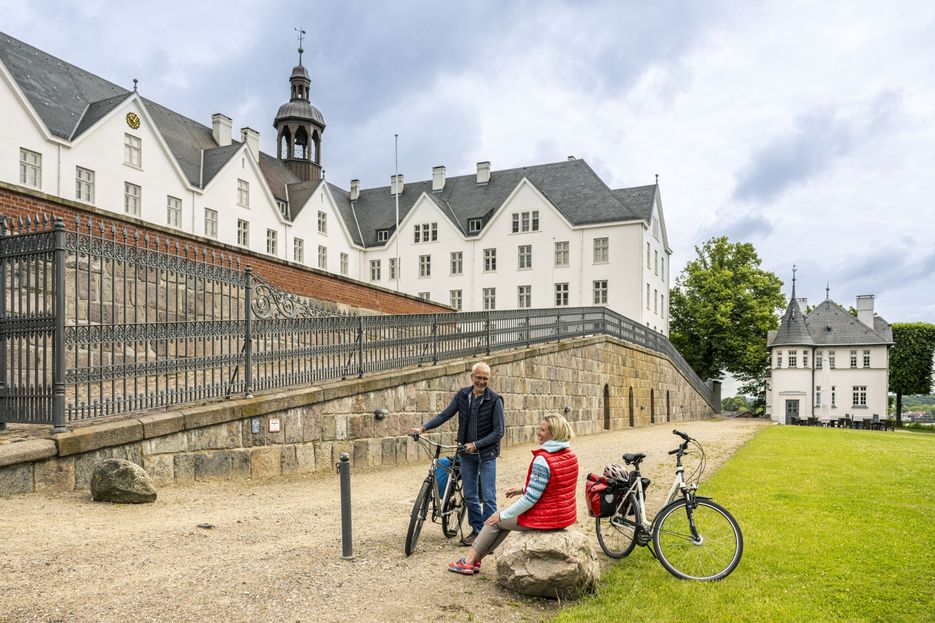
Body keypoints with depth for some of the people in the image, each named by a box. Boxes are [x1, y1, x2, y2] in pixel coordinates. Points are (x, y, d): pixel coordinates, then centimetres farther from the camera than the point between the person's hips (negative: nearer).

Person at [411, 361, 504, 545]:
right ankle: (477, 530, 26)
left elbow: (499, 431, -13)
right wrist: (424, 427, -10)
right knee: (470, 496, 11)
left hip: (486, 454, -4)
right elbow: (445, 414, 2)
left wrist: (476, 444, -18)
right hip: (467, 454, 4)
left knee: (488, 497, -4)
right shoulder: (463, 395, -1)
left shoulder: (495, 399, -14)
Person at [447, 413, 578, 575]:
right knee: (506, 517, 25)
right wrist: (523, 490, 17)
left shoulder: (542, 460, -26)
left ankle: (469, 561, 25)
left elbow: (530, 499, -24)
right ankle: (474, 560, 29)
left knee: (496, 520, 13)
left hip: (544, 519, -8)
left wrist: (503, 515, -12)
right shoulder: (571, 455, 1)